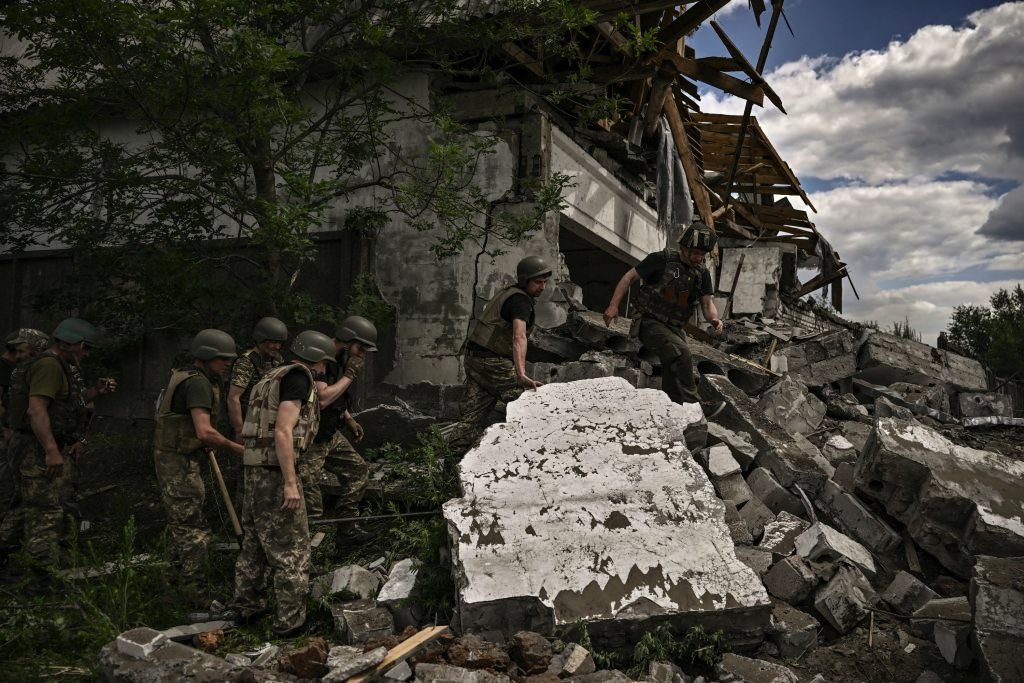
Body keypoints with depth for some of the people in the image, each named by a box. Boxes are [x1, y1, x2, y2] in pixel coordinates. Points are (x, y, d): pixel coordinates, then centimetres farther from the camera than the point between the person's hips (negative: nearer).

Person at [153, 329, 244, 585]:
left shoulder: (183, 376, 14)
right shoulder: (198, 382, -18)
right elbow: (204, 431, -28)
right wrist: (236, 448, -18)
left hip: (170, 460, 10)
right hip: (180, 463, -10)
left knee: (180, 526, 17)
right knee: (193, 531, -8)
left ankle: (181, 581, 27)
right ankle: (192, 591, -4)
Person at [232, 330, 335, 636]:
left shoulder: (275, 377, 18)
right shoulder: (297, 376, -11)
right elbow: (283, 432, -20)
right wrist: (290, 482, -22)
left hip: (256, 468, 10)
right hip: (274, 471, -10)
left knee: (255, 540, 21)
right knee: (291, 547, 0)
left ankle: (247, 605, 33)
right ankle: (290, 620, 7)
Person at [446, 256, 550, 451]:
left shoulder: (507, 293, 20)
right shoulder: (521, 300, -11)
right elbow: (519, 337, -26)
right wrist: (521, 374, -39)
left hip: (474, 359, 9)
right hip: (492, 362, -9)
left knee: (472, 417, 5)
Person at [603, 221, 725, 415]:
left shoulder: (702, 273, 4)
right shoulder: (662, 260, -12)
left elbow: (708, 302, 0)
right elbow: (630, 276, -6)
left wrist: (714, 319, -24)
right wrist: (613, 305, -14)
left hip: (674, 327, 7)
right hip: (649, 322, -7)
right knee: (680, 352, -28)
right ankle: (693, 405, -26)